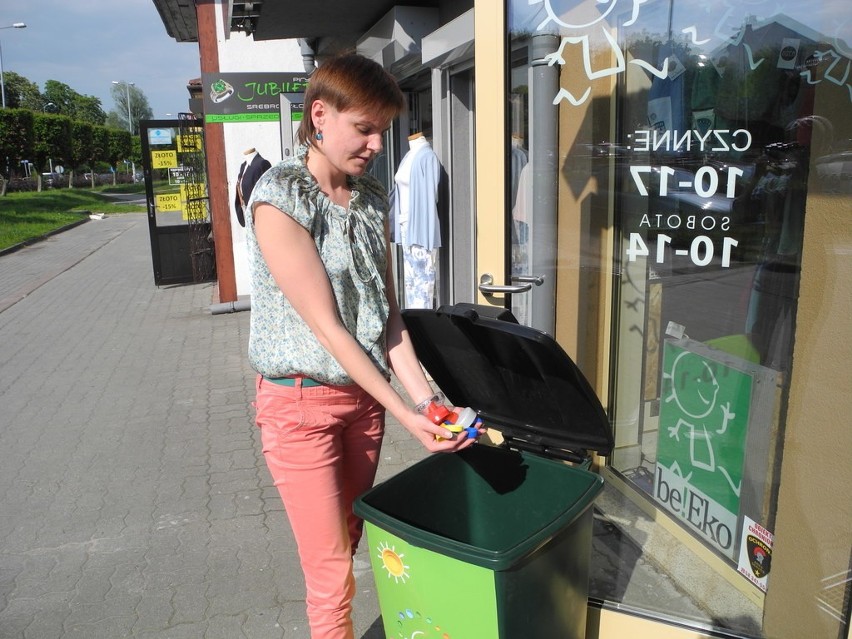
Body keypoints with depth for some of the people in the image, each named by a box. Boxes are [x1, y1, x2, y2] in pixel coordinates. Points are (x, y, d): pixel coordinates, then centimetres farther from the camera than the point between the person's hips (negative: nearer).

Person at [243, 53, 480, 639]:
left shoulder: (373, 198, 4)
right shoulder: (280, 199, -17)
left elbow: (387, 309, 5)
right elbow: (326, 326, -20)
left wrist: (424, 395, -5)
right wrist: (404, 413, -20)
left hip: (364, 392, 6)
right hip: (302, 403, -6)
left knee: (352, 542, 18)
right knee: (331, 569, 4)